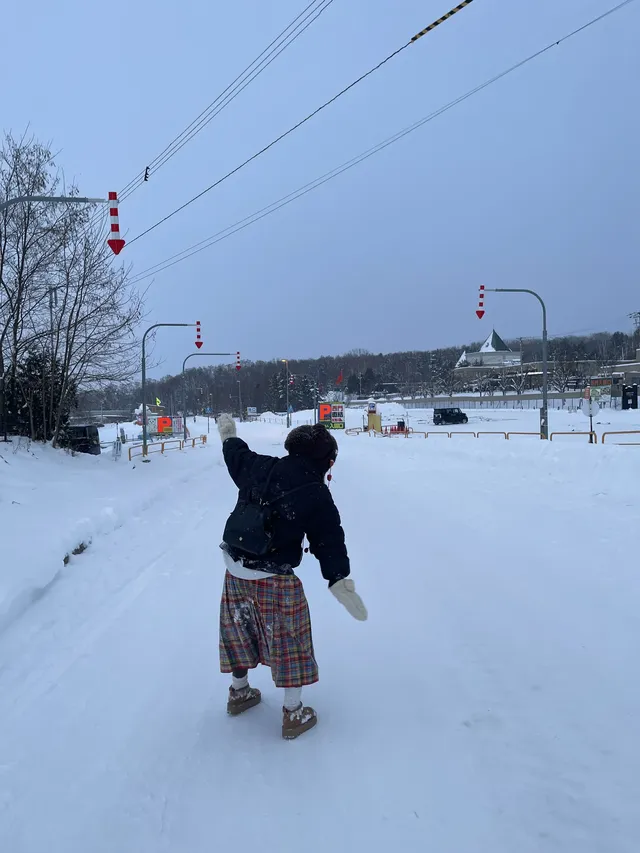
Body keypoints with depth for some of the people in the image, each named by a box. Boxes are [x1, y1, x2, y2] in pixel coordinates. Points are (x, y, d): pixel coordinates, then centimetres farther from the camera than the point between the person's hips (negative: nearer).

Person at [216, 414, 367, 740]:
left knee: (240, 631, 24)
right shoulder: (317, 495, -14)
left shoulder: (260, 466, 0)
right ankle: (293, 714, 22)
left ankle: (239, 692, 45)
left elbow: (237, 455, 21)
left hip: (235, 569, 6)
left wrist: (229, 435, 41)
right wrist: (340, 580, -17)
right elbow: (329, 541, -17)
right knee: (288, 642, 10)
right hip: (273, 579, -6)